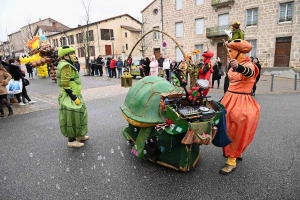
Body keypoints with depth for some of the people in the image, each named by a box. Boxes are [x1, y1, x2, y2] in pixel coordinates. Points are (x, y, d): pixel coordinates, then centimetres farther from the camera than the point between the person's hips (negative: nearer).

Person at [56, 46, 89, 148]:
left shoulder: (68, 65, 14)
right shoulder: (66, 66, -19)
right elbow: (65, 85, -24)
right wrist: (74, 98, -22)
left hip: (73, 95, 10)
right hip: (70, 97, -10)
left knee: (77, 115, 18)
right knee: (72, 117, -1)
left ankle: (78, 135, 33)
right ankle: (71, 140, 11)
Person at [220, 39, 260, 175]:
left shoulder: (249, 65, -15)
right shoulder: (234, 65, 9)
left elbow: (249, 72, -41)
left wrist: (239, 67, -62)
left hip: (242, 103, -8)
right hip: (229, 100, 8)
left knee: (238, 132, 0)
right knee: (229, 129, 14)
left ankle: (232, 161, 10)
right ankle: (237, 153, 34)